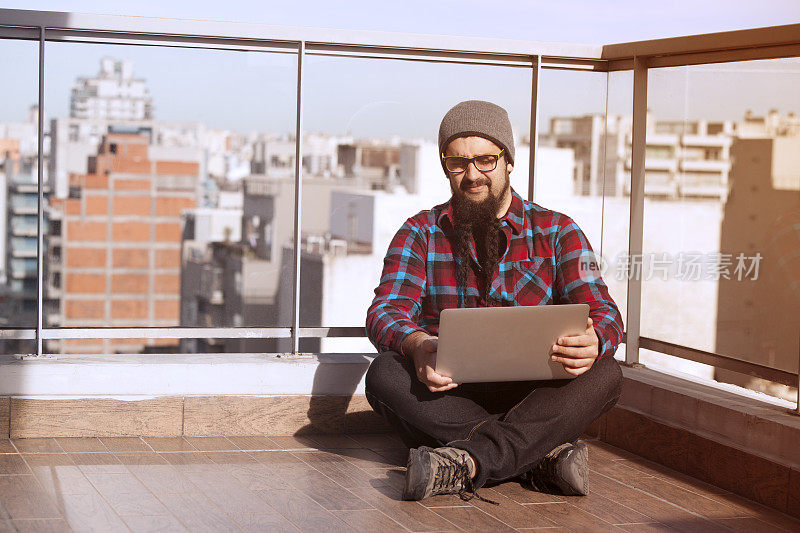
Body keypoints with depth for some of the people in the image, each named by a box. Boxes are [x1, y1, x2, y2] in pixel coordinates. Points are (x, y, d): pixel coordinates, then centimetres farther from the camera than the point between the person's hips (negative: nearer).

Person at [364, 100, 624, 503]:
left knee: (604, 375, -29)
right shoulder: (420, 233, 10)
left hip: (531, 399, 0)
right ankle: (543, 456, -33)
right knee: (385, 373, -30)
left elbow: (605, 314, -3)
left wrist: (594, 343, -31)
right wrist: (417, 345, -31)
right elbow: (386, 311, -5)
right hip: (445, 398, 0)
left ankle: (464, 463, -41)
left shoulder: (557, 233, 8)